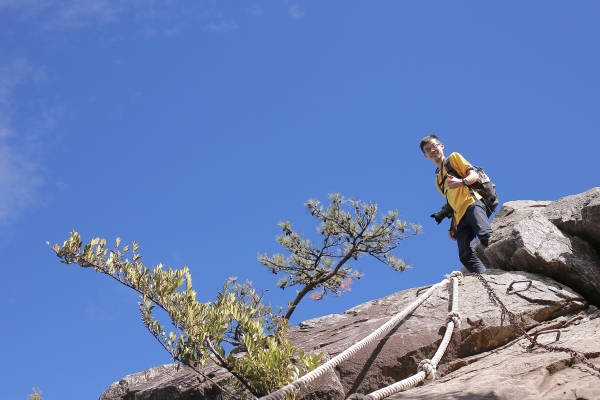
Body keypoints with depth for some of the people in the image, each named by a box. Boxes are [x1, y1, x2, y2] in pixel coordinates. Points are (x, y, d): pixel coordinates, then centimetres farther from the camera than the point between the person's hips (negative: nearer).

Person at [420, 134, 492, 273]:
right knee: (466, 255, -15)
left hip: (472, 203, -6)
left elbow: (475, 175, 3)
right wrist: (452, 226, 16)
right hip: (460, 216, 6)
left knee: (486, 235, -32)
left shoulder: (454, 157, 18)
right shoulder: (438, 181, 33)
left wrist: (461, 182, -18)